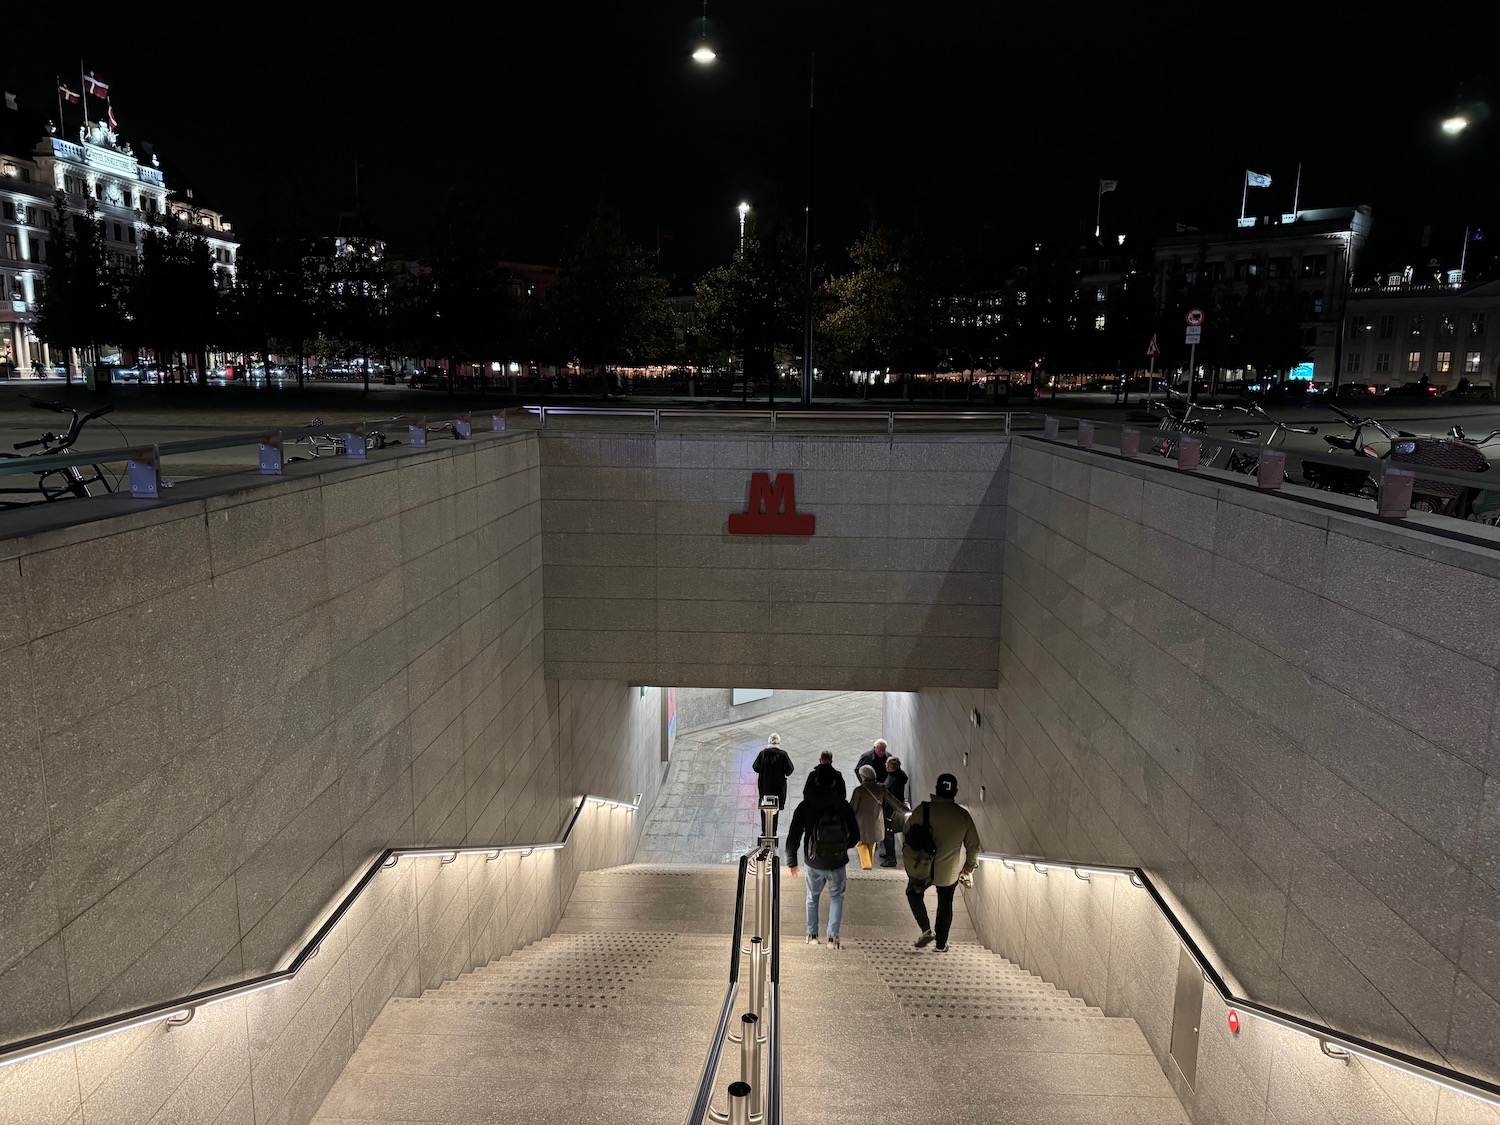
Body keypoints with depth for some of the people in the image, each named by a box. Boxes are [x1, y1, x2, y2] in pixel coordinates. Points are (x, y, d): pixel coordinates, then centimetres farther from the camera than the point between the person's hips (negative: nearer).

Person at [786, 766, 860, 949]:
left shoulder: (805, 806, -10)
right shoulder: (843, 806, -9)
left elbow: (793, 836, -7)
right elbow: (855, 836, -2)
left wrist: (791, 861, 4)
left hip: (814, 863, 0)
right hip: (838, 863, 0)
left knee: (813, 897, 21)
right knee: (836, 897, 18)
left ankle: (812, 935, 27)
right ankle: (833, 937, 10)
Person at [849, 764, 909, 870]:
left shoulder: (859, 789, -20)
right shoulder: (881, 788, -8)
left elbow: (852, 807, -14)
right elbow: (893, 801, 0)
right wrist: (906, 809, 12)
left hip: (862, 823, -4)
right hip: (876, 824, 5)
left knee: (861, 842, 15)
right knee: (871, 843, 23)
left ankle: (866, 864, 7)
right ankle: (870, 863, 35)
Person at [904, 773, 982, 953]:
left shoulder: (922, 809, -12)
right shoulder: (963, 815, -7)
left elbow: (908, 835, -6)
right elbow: (973, 845, 0)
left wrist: (910, 861, 9)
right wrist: (969, 867, 16)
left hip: (921, 869, -1)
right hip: (949, 872, 1)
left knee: (914, 894, 25)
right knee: (945, 906, 21)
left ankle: (927, 930, 12)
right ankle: (941, 944, 29)